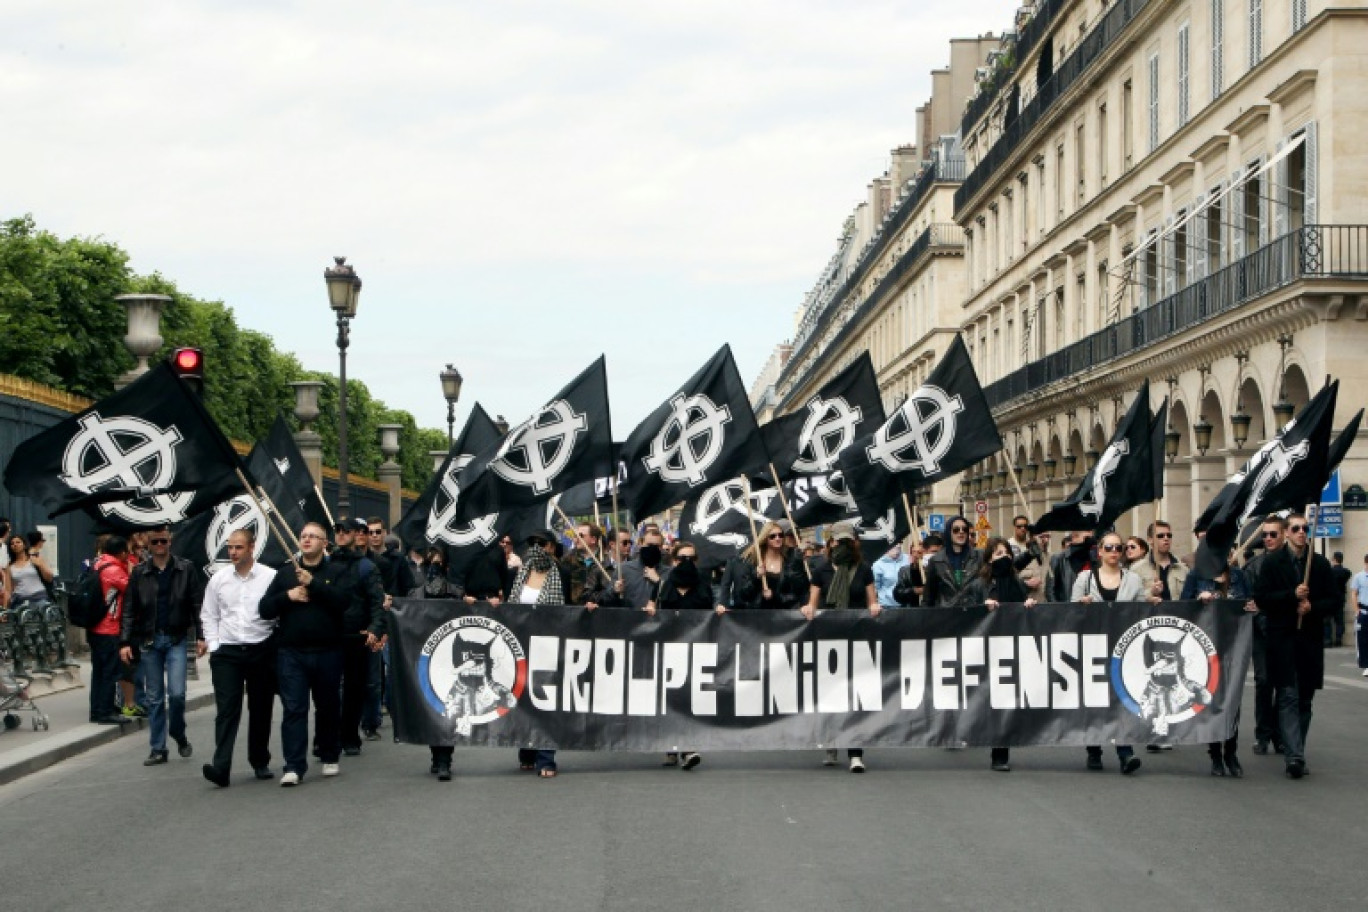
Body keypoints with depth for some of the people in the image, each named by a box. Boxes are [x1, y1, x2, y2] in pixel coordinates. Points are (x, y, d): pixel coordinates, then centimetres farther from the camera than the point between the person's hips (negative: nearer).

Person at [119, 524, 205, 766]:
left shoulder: (186, 569, 3)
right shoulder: (139, 573, 6)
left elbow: (197, 605, 2)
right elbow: (130, 610, 5)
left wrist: (200, 636, -5)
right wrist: (125, 641, -2)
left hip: (176, 639, -2)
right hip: (149, 640, 2)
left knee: (177, 693, -11)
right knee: (154, 698, 5)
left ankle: (179, 735, 14)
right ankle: (158, 749, 12)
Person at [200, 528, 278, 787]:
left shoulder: (270, 577, -4)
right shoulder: (219, 578, 5)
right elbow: (209, 616, 12)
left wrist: (277, 646, -4)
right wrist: (213, 644, 3)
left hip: (262, 651, -1)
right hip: (227, 652, 1)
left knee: (261, 709, 9)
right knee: (226, 709, -8)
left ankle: (260, 762, 23)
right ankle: (221, 767, -16)